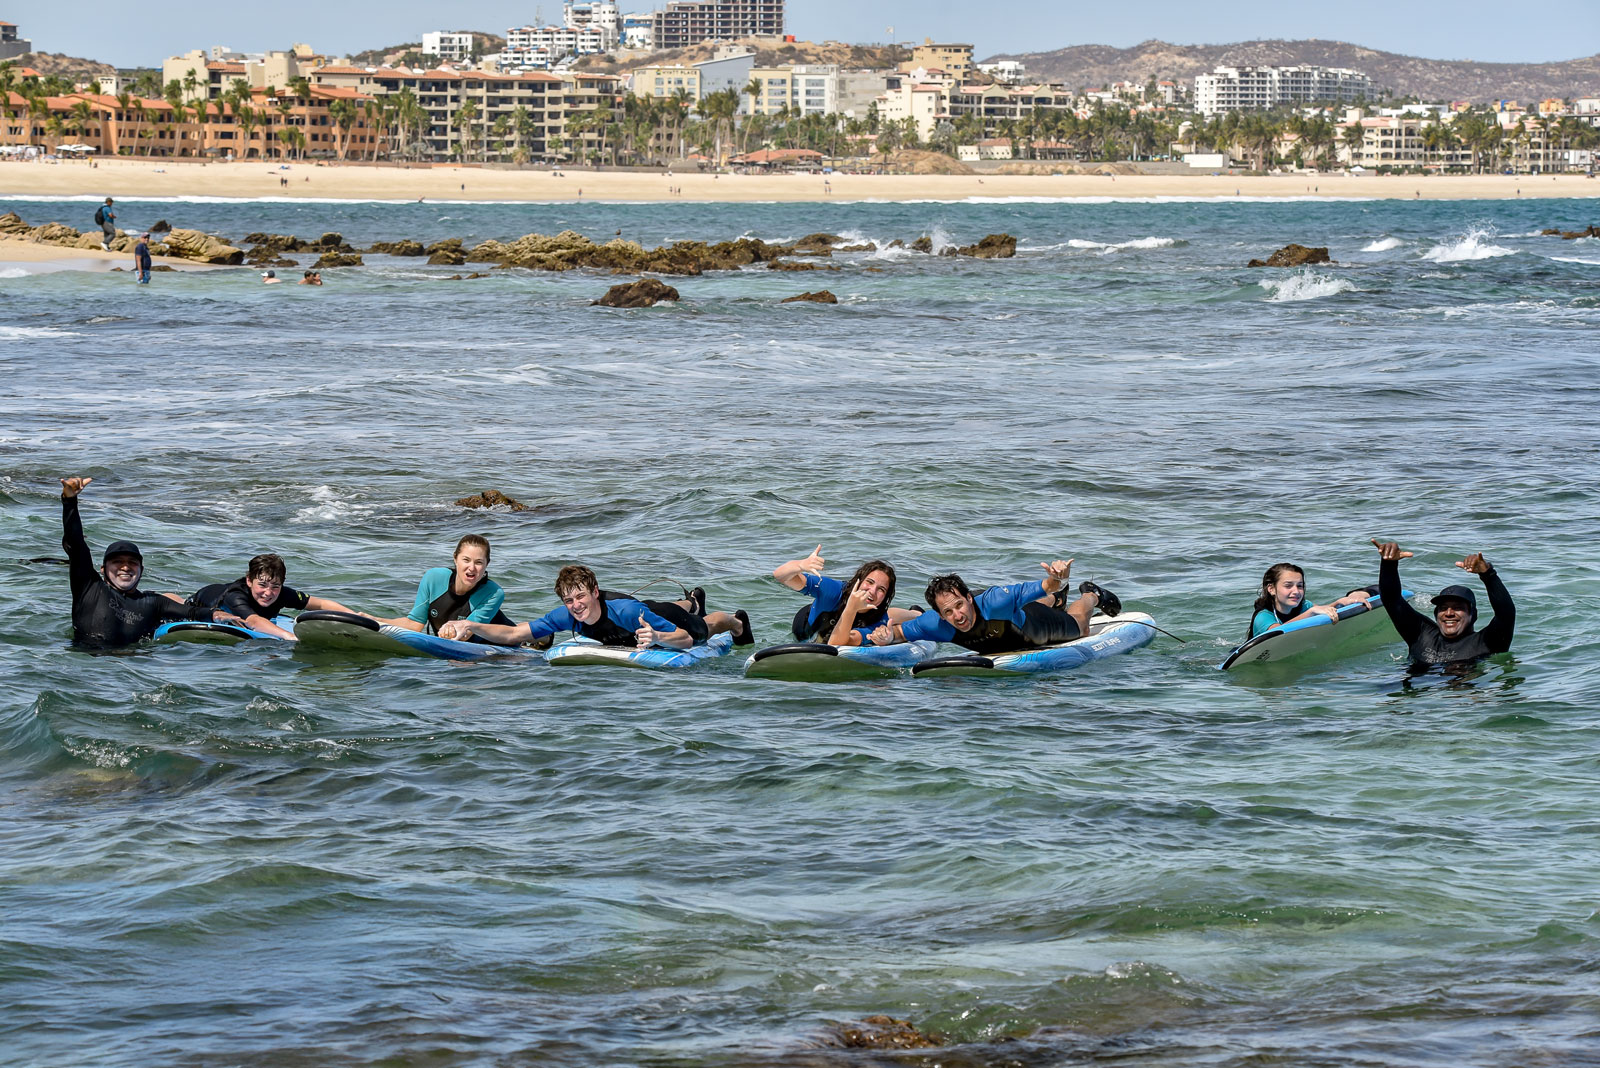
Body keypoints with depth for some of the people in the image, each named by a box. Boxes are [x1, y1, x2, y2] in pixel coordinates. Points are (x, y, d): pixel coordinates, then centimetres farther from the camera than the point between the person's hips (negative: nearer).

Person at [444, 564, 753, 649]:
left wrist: (657, 638, -63)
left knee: (703, 627, 31)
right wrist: (473, 627, -56)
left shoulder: (626, 611, -49)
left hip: (664, 623, -4)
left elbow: (686, 639, -43)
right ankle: (693, 603, 75)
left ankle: (737, 620, 65)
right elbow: (512, 635, -40)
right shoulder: (564, 617, -38)